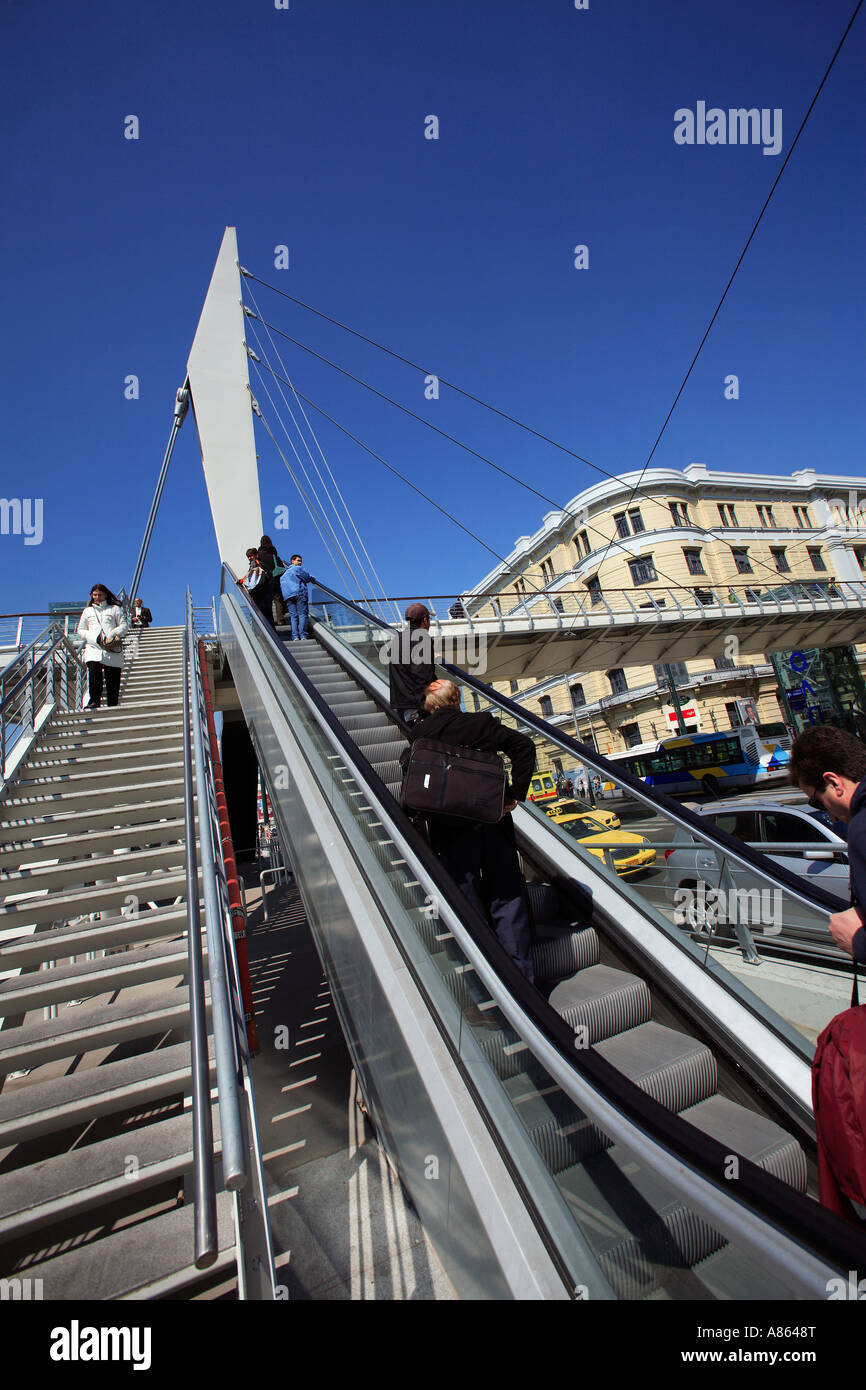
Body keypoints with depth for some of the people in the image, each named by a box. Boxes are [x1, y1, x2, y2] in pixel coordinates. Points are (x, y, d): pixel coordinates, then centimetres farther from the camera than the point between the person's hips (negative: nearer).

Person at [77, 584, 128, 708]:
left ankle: (112, 706, -1)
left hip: (112, 649, -1)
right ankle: (94, 701, -24)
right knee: (94, 673, -21)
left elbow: (124, 625, 9)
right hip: (93, 648, 1)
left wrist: (113, 634, -10)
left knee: (113, 678, -6)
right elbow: (81, 630, 21)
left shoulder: (115, 609, 16)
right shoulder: (87, 611, 22)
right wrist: (94, 637, 1)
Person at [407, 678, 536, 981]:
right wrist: (515, 795, -5)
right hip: (493, 822, 1)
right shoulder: (481, 723, 3)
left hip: (450, 830, 0)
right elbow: (524, 746, -7)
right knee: (507, 898, 10)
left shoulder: (418, 734, 3)